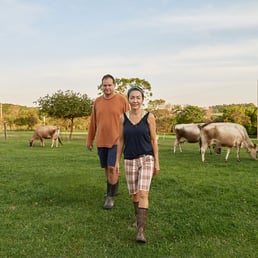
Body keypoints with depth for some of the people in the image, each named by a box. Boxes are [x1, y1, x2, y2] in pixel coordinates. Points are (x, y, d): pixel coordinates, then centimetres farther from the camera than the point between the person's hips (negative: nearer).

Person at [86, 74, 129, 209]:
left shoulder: (122, 100, -5)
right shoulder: (97, 101, 7)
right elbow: (93, 122, 12)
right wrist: (89, 139, 14)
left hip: (116, 141, -4)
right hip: (101, 141, 4)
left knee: (112, 168, -8)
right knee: (106, 168, 13)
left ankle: (110, 196, 6)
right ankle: (113, 189, 34)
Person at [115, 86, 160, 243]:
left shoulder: (149, 117, -4)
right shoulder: (123, 117, 2)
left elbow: (154, 140, -1)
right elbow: (121, 140, 6)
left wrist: (157, 162, -3)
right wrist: (117, 161, 4)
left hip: (146, 159, -3)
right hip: (130, 160, 3)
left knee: (143, 193, -14)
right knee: (134, 193, 13)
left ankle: (140, 231, -12)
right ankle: (139, 218, 39)